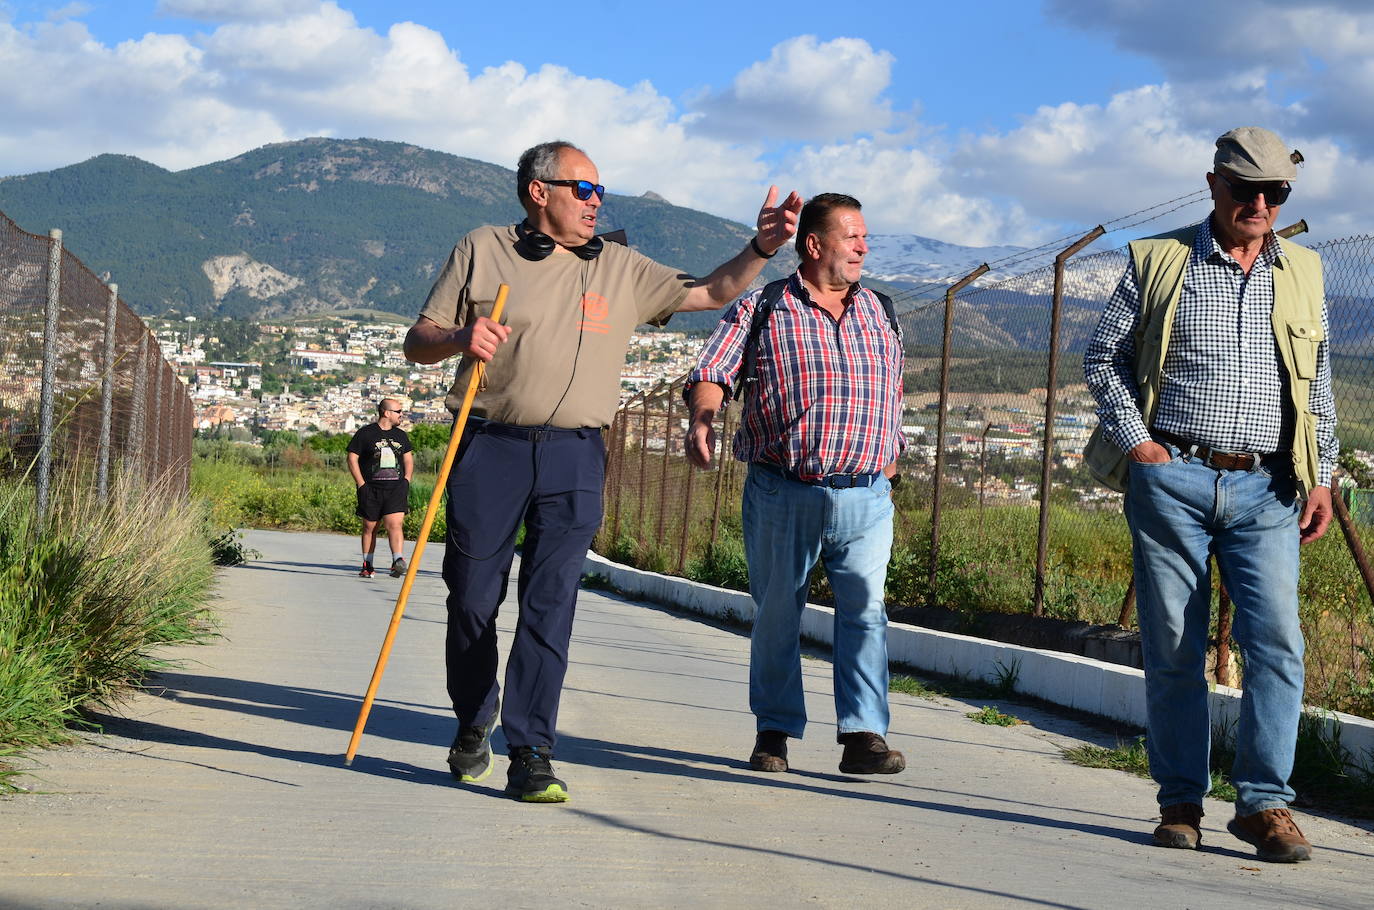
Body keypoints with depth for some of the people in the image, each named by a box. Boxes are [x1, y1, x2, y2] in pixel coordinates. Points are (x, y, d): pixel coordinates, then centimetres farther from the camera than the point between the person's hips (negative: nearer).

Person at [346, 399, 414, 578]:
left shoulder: (401, 435, 14)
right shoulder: (365, 434, -1)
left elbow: (408, 459, 24)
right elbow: (352, 458, -1)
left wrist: (406, 480, 10)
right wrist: (361, 484, -8)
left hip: (396, 489, 2)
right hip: (371, 489, -2)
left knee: (395, 524, -14)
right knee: (369, 526, 6)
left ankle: (398, 560, -24)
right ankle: (367, 565, 16)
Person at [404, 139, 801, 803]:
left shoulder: (620, 269, 16)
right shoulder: (482, 251, 8)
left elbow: (711, 293, 16)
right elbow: (419, 343, 7)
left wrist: (761, 248, 1)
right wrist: (458, 338, -15)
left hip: (574, 458, 1)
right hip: (490, 448, -1)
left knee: (551, 606, -6)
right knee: (472, 599, 4)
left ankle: (531, 753, -2)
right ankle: (473, 724, 28)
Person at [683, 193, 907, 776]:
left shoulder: (877, 313, 15)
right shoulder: (761, 308, 3)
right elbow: (713, 373, -5)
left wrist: (889, 467, 16)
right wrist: (702, 418, -26)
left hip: (865, 497, 2)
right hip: (782, 497, -2)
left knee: (865, 611, -8)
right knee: (776, 614, 5)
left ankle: (863, 735, -6)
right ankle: (774, 733, 17)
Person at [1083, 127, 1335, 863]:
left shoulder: (1302, 273, 15)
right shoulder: (1158, 261, 6)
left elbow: (1317, 387, 18)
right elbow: (1103, 358, 7)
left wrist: (1320, 478, 9)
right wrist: (1135, 441, -4)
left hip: (1265, 490, 2)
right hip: (1171, 479, -2)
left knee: (1277, 640, -11)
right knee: (1173, 648, 2)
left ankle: (1264, 802, -4)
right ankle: (1180, 800, 11)